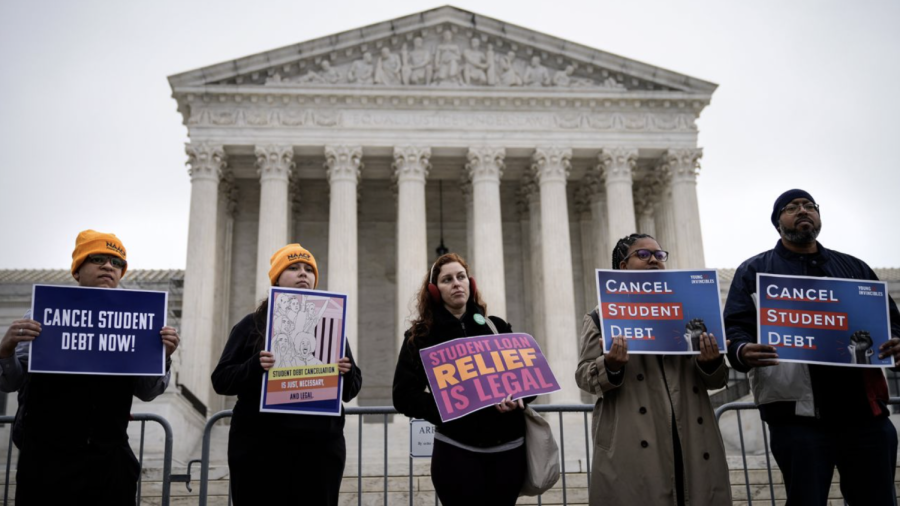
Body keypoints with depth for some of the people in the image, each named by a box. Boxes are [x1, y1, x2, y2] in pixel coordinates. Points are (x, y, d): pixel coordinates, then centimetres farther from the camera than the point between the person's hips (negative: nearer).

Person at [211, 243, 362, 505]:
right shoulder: (252, 325, 7)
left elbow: (351, 390, 12)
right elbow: (221, 380, 2)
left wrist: (346, 373, -11)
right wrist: (255, 367, -17)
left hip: (320, 449, 2)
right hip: (260, 449, -2)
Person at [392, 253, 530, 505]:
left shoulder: (497, 327, 10)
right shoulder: (421, 336, 2)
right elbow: (404, 396, -2)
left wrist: (518, 397, -12)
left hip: (508, 447, 3)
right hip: (457, 450, -3)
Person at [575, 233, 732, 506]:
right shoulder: (601, 317, 8)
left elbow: (716, 381, 18)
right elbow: (583, 376, 1)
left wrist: (711, 362, -6)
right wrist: (611, 365, -21)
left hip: (693, 440, 3)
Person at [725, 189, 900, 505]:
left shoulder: (854, 268, 22)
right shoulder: (753, 271, 11)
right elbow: (734, 327, 0)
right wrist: (742, 352, -24)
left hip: (865, 409, 4)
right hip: (798, 414, -4)